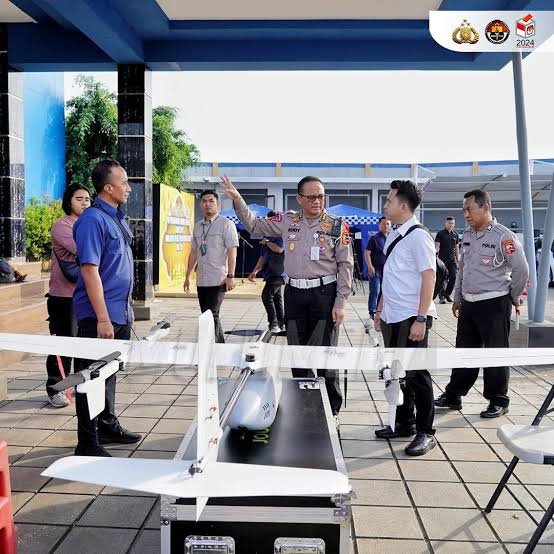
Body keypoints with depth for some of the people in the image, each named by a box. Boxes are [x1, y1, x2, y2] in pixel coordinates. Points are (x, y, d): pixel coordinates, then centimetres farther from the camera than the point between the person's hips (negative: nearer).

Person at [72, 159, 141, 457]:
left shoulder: (117, 218, 12)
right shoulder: (92, 220, -16)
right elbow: (90, 270, -21)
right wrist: (102, 318, -23)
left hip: (119, 313, 9)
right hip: (98, 317, -9)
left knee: (109, 373, 20)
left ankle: (108, 426, 35)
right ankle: (88, 444, 10)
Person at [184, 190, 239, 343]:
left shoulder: (226, 224, -4)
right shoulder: (198, 226, 15)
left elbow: (232, 251, -10)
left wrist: (230, 276, -18)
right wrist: (187, 276, 18)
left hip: (218, 280, -7)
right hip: (201, 280, 7)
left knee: (212, 315, -11)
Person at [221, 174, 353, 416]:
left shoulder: (337, 226, -3)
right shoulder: (287, 222, 7)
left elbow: (345, 265, -3)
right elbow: (254, 224, 15)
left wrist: (340, 302, -9)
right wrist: (237, 199, 1)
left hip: (324, 292, -4)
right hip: (294, 293, 4)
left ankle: (331, 408, 11)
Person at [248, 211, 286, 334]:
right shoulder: (268, 236, 19)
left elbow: (279, 248, -25)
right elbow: (263, 257, 22)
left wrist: (266, 242, -8)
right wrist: (255, 271, 15)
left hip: (278, 272, -9)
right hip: (270, 273, 9)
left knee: (267, 296, -17)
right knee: (276, 298, 11)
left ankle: (274, 324, -14)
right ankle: (281, 324, 17)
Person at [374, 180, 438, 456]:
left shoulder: (418, 236, -12)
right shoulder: (393, 235, 13)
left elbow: (428, 278, -16)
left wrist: (421, 319, -20)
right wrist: (380, 310, 19)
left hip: (412, 318, -8)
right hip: (392, 317, 8)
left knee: (416, 374, 0)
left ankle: (425, 433, 13)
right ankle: (404, 422, 31)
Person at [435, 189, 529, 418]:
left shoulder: (503, 236, -14)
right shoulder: (467, 236, 9)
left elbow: (521, 270, -10)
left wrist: (514, 298, 1)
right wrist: (457, 299, 19)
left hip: (494, 305, -7)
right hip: (468, 304, 7)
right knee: (464, 351, 13)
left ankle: (498, 401, 18)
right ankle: (453, 396, 22)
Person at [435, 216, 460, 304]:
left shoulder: (456, 235, 14)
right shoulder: (440, 233, 0)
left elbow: (457, 248, 18)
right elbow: (437, 246, -5)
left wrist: (457, 260, 15)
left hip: (452, 259, 4)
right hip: (443, 259, -4)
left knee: (453, 277, -1)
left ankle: (447, 294, 16)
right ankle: (441, 296, 3)